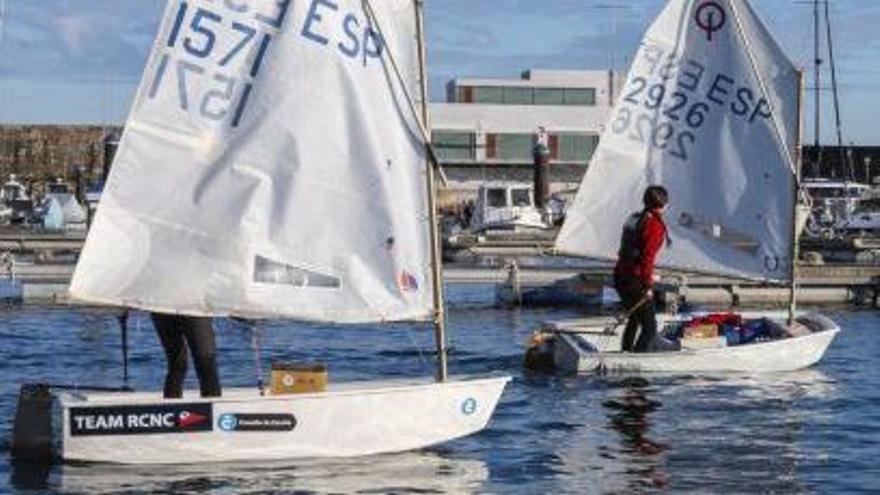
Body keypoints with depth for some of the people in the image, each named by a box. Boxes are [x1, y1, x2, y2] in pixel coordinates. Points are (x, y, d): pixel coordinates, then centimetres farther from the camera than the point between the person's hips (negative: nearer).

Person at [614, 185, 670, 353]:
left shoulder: (634, 218, 11)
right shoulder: (654, 225, -14)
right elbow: (647, 257, -20)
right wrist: (648, 285, -16)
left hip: (620, 275, 9)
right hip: (635, 281, -9)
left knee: (635, 318, 29)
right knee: (650, 327, -4)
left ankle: (625, 353, 38)